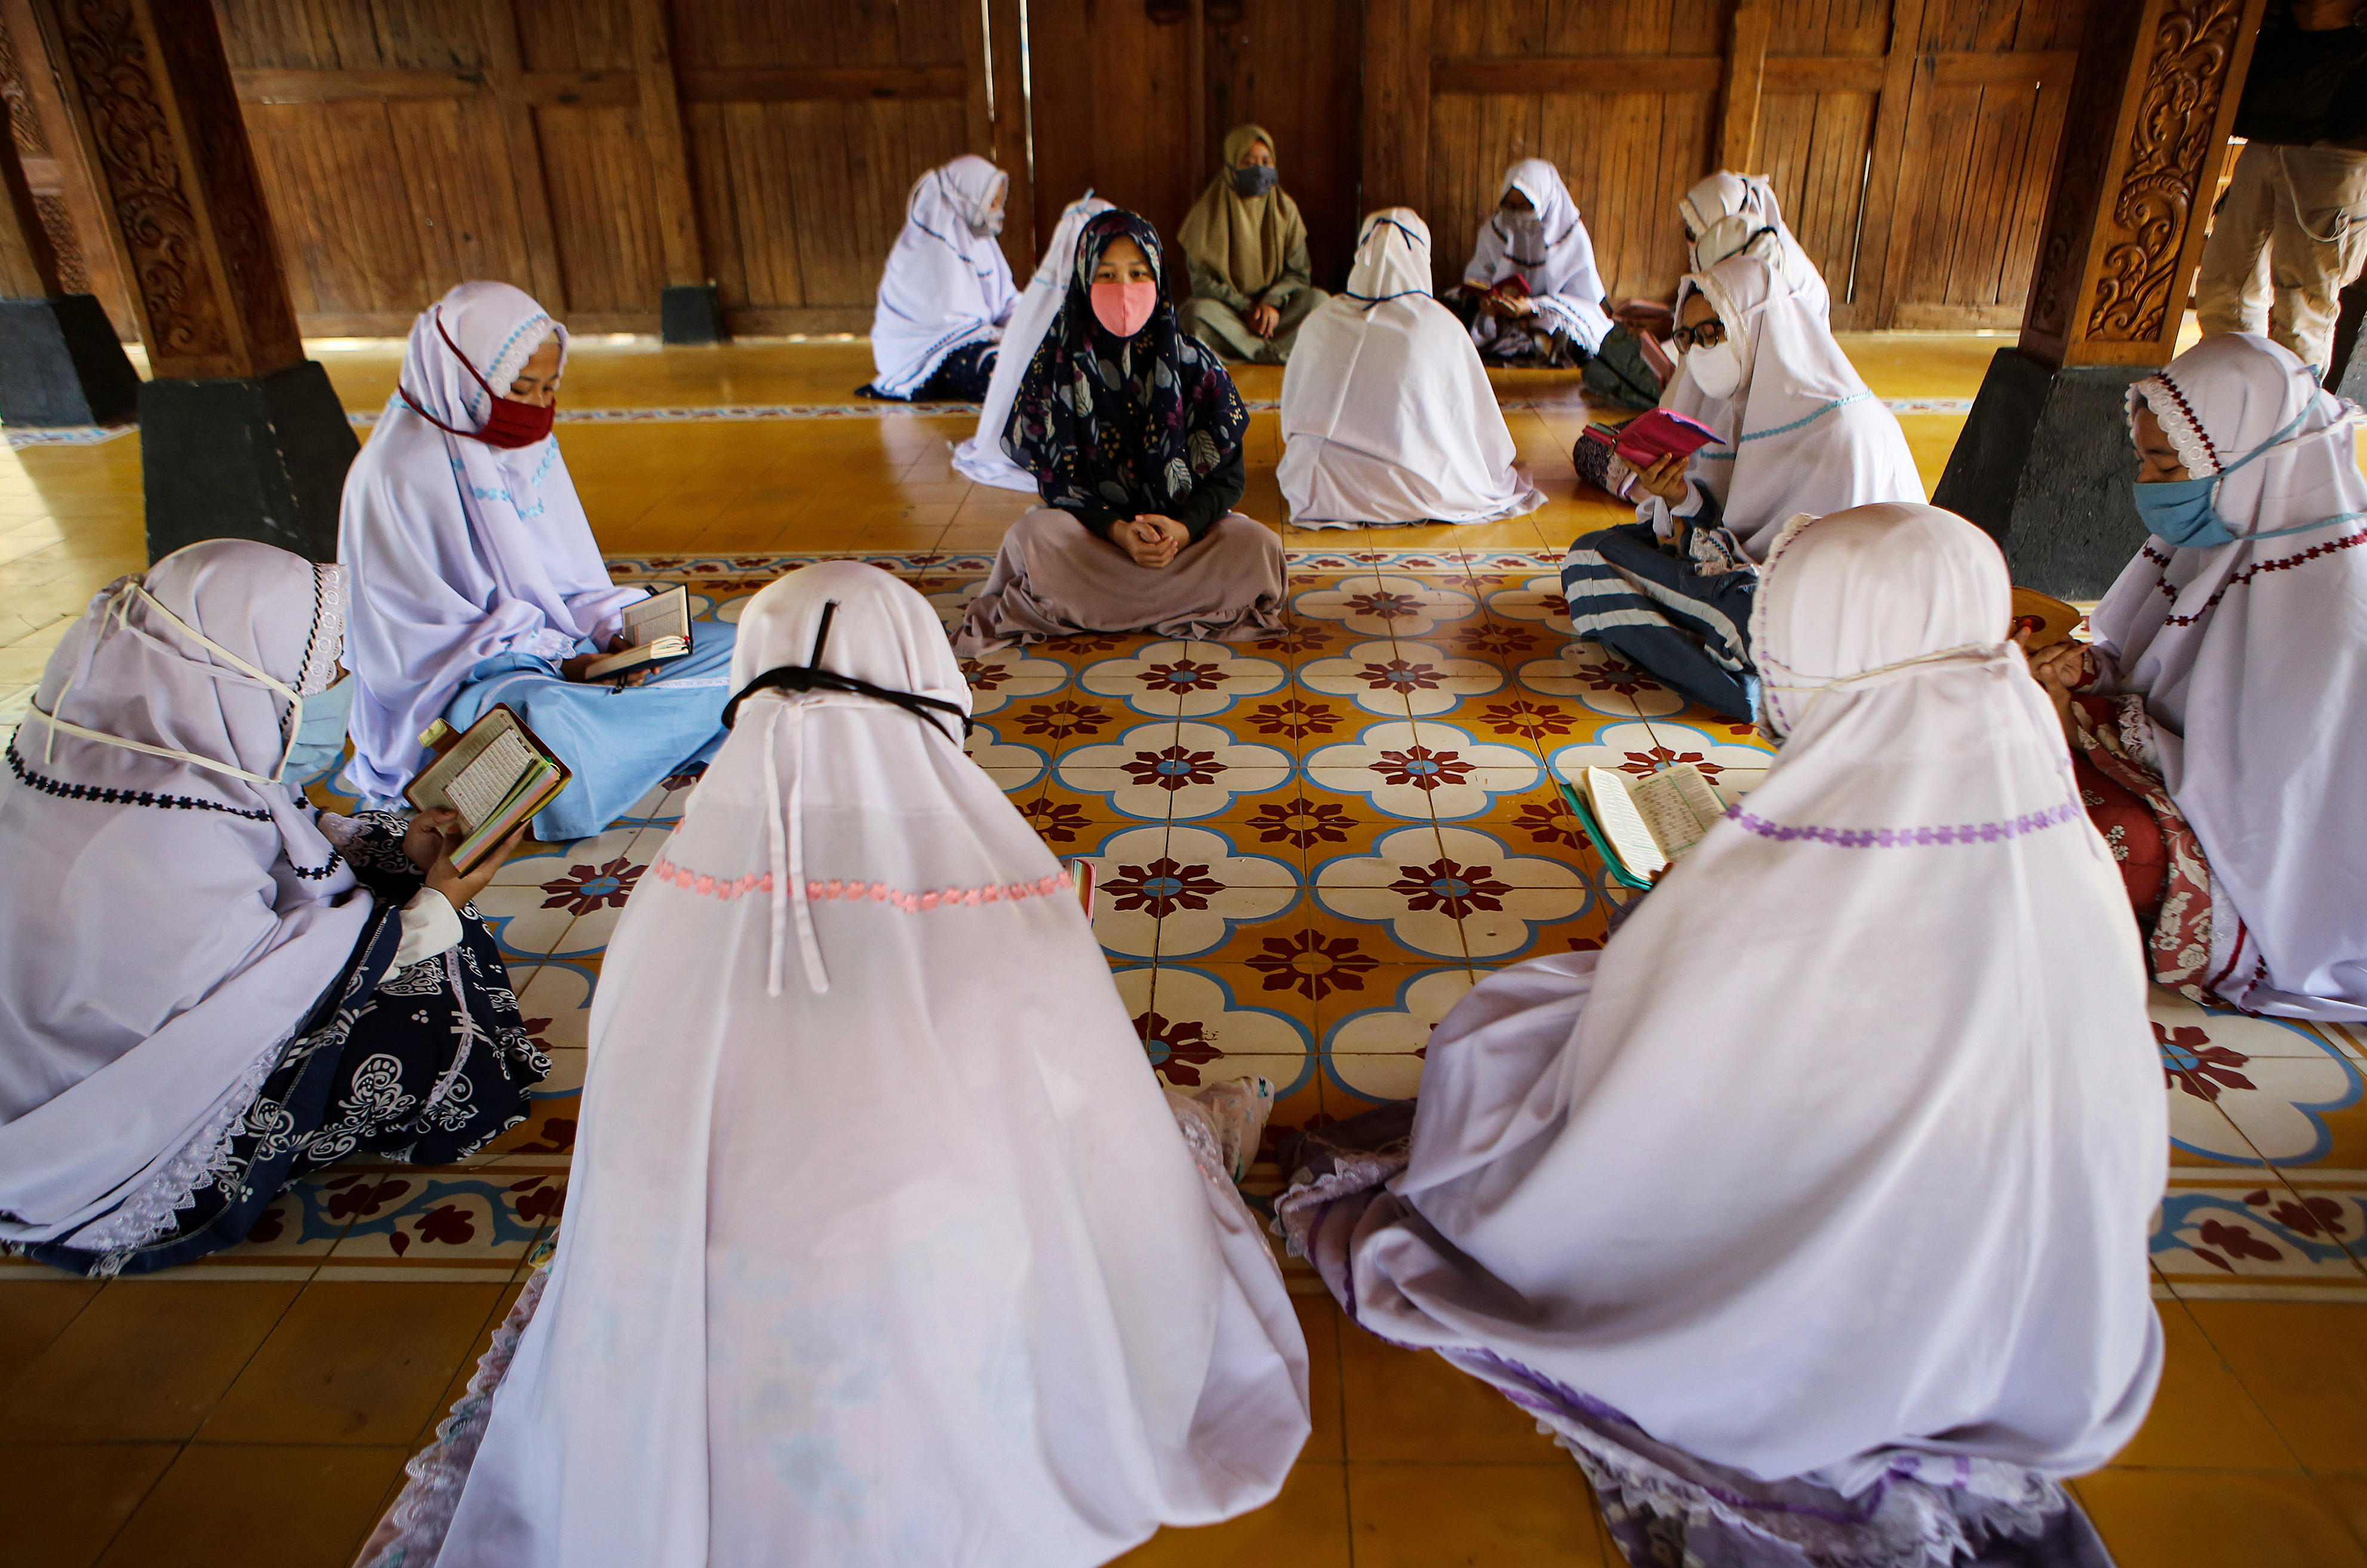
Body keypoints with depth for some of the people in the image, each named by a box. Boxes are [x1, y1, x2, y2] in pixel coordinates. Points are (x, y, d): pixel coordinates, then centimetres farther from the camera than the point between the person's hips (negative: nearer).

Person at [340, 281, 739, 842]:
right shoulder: (400, 472, -15)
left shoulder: (530, 445, 7)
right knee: (543, 717, -42)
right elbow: (425, 634, -15)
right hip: (466, 680, -7)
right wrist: (560, 663, -23)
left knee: (731, 650, -7)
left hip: (565, 648, 8)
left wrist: (613, 630, -9)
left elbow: (572, 580, 12)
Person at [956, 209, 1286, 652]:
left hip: (1186, 525, 2)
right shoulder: (1059, 364, -3)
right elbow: (1055, 476, -5)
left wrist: (1184, 528, -22)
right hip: (1091, 527, -1)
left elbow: (1228, 474, -2)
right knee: (1034, 539, -33)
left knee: (1259, 548, -28)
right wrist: (1116, 530, -23)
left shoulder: (1194, 361, -2)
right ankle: (1175, 604, -21)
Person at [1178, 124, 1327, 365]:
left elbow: (1298, 272, 3)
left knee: (1319, 299, -26)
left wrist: (1273, 302, -18)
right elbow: (1201, 280, -8)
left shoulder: (1285, 209, 4)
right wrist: (1245, 309, -19)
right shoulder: (1209, 211, -5)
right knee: (1197, 313, -36)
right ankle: (1278, 356, -36)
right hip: (1227, 309, -2)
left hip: (1274, 307, 2)